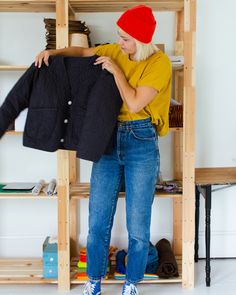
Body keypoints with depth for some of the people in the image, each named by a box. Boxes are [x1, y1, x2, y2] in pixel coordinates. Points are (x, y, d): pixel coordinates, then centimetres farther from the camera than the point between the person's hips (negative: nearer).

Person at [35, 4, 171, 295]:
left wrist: (115, 69, -11)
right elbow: (82, 52, 19)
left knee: (138, 224, 3)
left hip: (141, 143, -4)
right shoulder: (114, 51, 6)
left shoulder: (159, 62, -9)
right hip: (108, 139, 4)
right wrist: (53, 52, 1)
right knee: (97, 221, 6)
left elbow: (134, 103, -17)